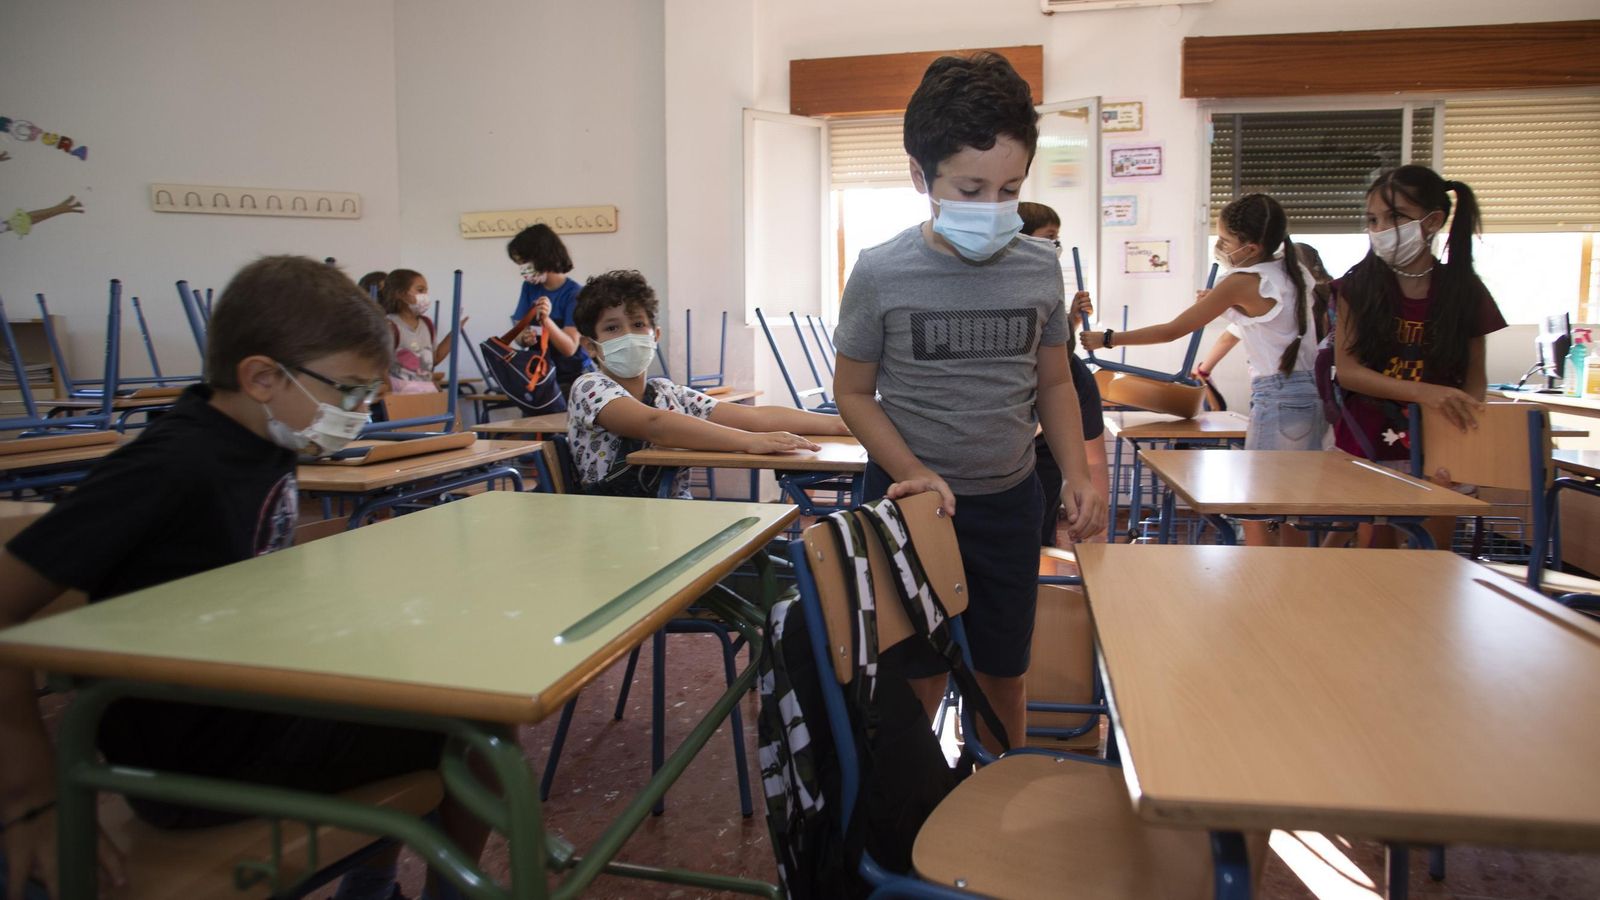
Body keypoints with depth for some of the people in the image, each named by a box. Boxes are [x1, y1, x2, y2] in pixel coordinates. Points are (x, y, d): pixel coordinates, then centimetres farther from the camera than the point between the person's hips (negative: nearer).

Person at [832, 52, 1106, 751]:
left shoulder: (1039, 269, -4)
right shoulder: (881, 274, -13)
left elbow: (1054, 382, 8)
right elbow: (853, 392, -5)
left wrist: (1077, 475, -5)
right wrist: (913, 472, -19)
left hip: (1009, 501, 3)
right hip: (911, 497, -3)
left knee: (1003, 675, 16)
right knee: (917, 682, 6)